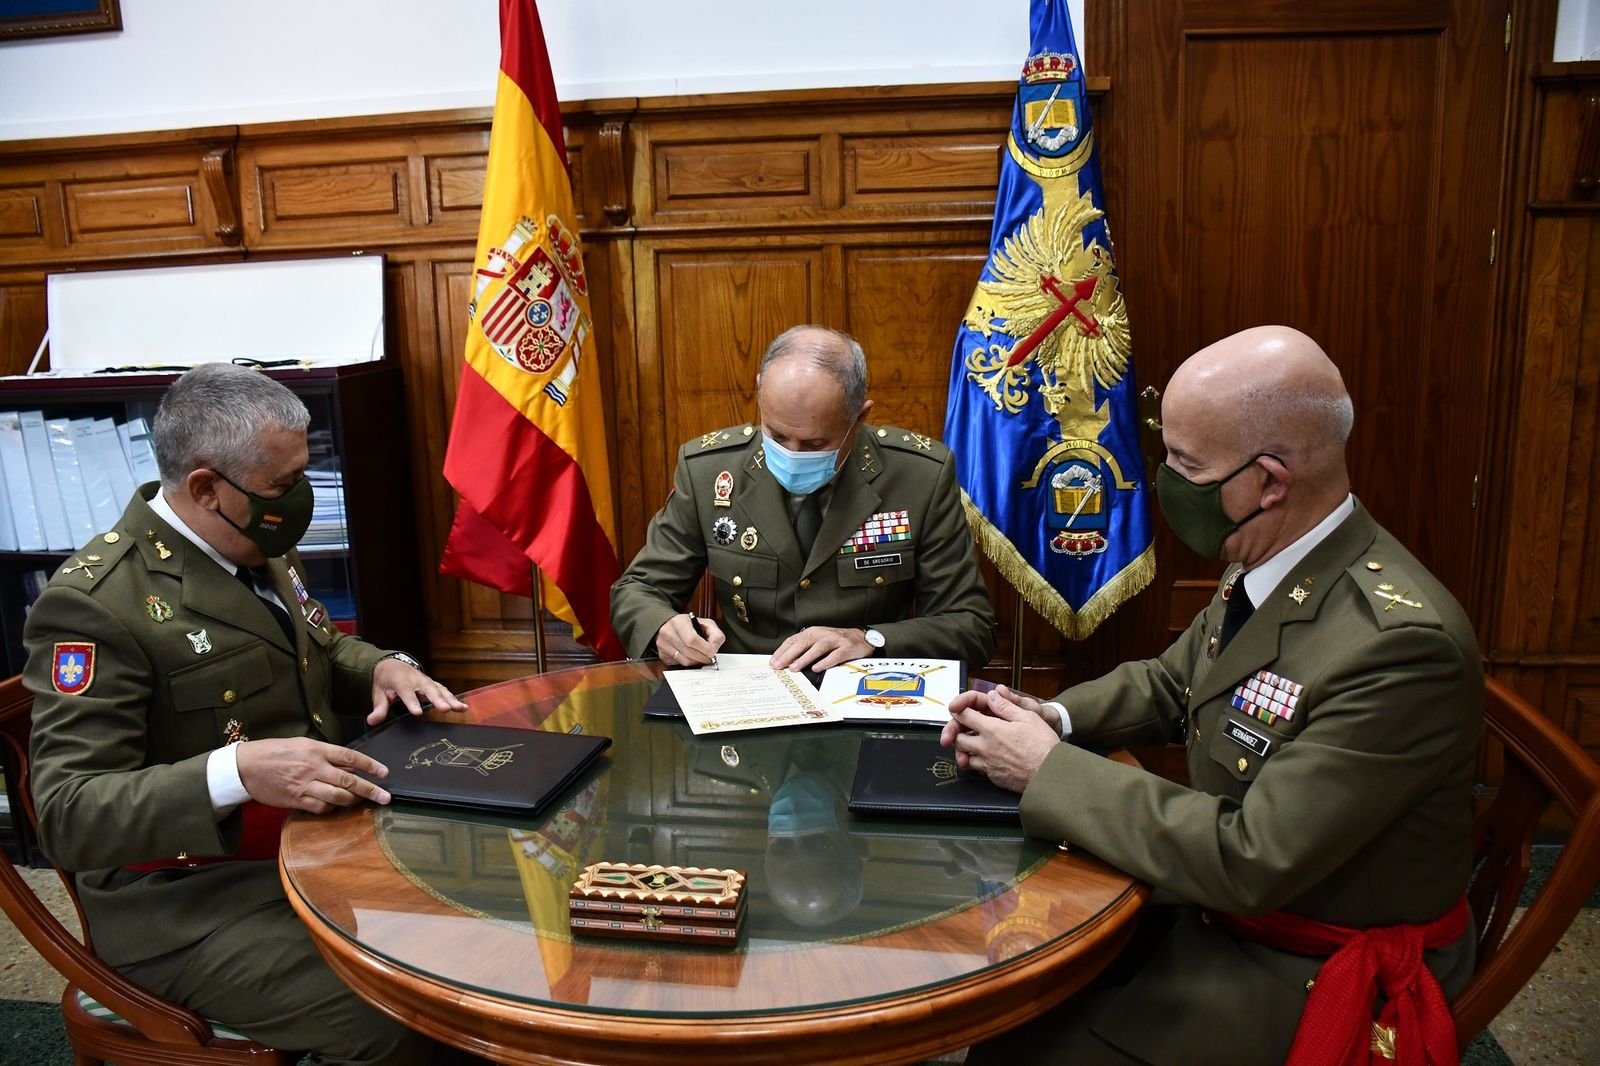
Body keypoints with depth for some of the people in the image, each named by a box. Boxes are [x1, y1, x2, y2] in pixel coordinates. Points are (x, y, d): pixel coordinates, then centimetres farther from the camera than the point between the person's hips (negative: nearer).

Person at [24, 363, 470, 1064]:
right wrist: (236, 772, -37)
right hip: (192, 903, -7)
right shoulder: (95, 602, -19)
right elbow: (67, 815, -21)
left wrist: (381, 667, 0)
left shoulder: (263, 551, 6)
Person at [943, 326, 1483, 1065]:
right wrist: (1052, 718, -8)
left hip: (1308, 976, -7)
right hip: (1219, 898, 7)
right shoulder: (1263, 568, -4)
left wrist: (1050, 771, -23)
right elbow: (1170, 684, 11)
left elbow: (1249, 862, -30)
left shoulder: (1401, 643, -31)